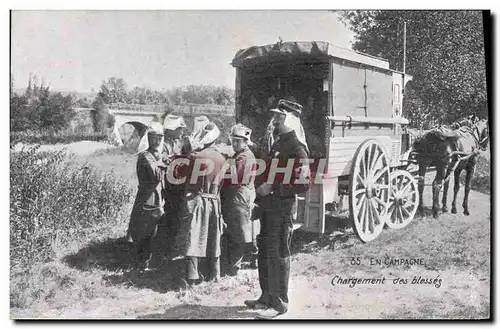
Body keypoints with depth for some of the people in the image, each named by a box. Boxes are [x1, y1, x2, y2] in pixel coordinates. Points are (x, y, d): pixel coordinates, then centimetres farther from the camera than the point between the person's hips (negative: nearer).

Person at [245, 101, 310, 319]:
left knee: (278, 254, -2)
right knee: (264, 250, 15)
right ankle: (267, 297, 29)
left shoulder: (297, 149, -15)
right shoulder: (277, 144, 14)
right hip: (269, 205, 9)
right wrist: (264, 186, 9)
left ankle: (279, 303, 11)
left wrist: (273, 187, -20)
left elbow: (303, 185, -20)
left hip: (283, 206, -9)